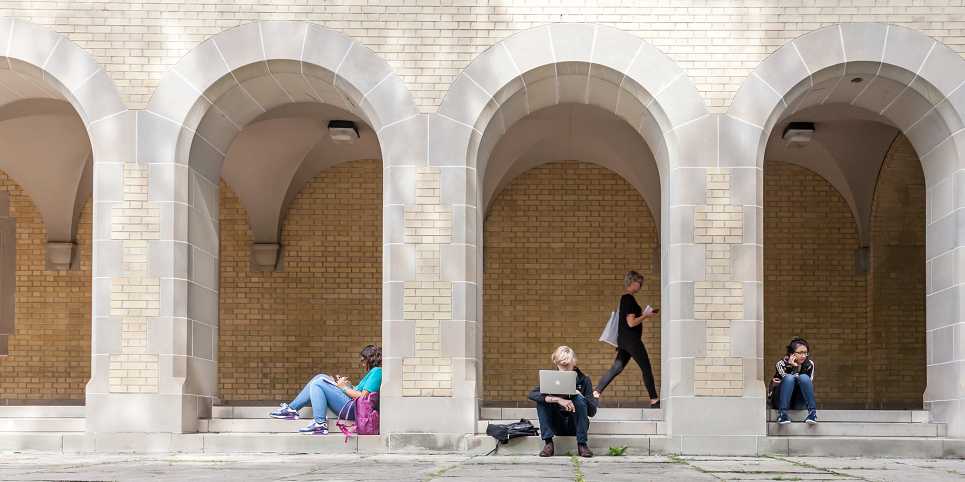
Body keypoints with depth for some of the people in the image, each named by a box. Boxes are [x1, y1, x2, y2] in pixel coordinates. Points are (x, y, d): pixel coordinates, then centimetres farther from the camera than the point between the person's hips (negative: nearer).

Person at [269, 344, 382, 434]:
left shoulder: (377, 371, -12)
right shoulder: (373, 371, 19)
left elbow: (362, 396, -19)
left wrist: (345, 387, -5)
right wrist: (342, 384, 8)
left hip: (353, 410, -10)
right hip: (352, 408, 10)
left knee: (317, 384, -11)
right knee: (320, 377, 11)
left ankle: (320, 424, -13)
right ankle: (291, 408, 9)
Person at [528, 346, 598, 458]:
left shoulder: (583, 380, -4)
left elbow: (592, 412, -8)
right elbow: (532, 394, -22)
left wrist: (579, 394, -25)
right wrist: (557, 400, -33)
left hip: (575, 426, -1)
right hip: (557, 426, 1)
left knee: (579, 400, -28)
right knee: (541, 400, -21)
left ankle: (582, 444, -23)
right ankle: (548, 443, -21)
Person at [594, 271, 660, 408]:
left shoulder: (624, 298, 14)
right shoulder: (629, 299, -16)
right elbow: (631, 322, -19)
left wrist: (643, 314, 17)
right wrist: (645, 316, -10)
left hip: (624, 339, 9)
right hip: (631, 339, -9)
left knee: (616, 368, 8)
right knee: (646, 368, -2)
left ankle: (596, 393, 4)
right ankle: (654, 400, 2)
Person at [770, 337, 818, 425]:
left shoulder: (809, 364, -5)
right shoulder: (781, 364, -13)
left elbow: (808, 383, -12)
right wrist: (793, 367, -30)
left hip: (798, 402, 2)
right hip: (782, 400, -2)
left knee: (804, 377, -26)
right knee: (790, 378, -32)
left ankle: (812, 412, -32)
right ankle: (782, 414, -39)